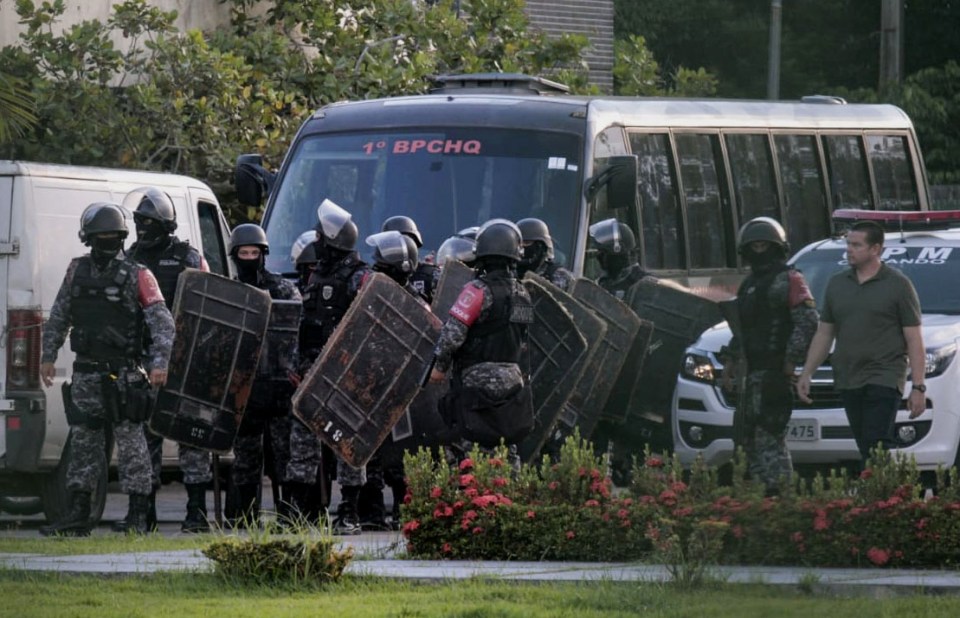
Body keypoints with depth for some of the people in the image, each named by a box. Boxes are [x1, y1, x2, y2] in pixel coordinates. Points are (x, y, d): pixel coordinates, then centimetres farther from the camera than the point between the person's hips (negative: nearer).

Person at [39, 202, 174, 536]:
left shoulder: (137, 276, -4)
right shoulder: (77, 271, 11)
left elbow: (163, 322, -8)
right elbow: (58, 318, 19)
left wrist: (160, 362, -19)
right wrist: (48, 356, 14)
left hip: (124, 373, -5)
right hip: (86, 372, 5)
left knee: (130, 442, -5)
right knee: (83, 442, 9)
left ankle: (138, 518, -3)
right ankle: (77, 517, 15)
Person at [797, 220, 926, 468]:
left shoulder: (897, 285, -1)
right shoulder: (837, 284, 14)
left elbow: (914, 340, -3)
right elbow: (823, 333, 19)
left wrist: (918, 387, -9)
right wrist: (806, 374, 12)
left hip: (884, 380, -5)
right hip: (847, 380, 5)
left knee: (876, 446, -15)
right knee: (866, 448, 4)